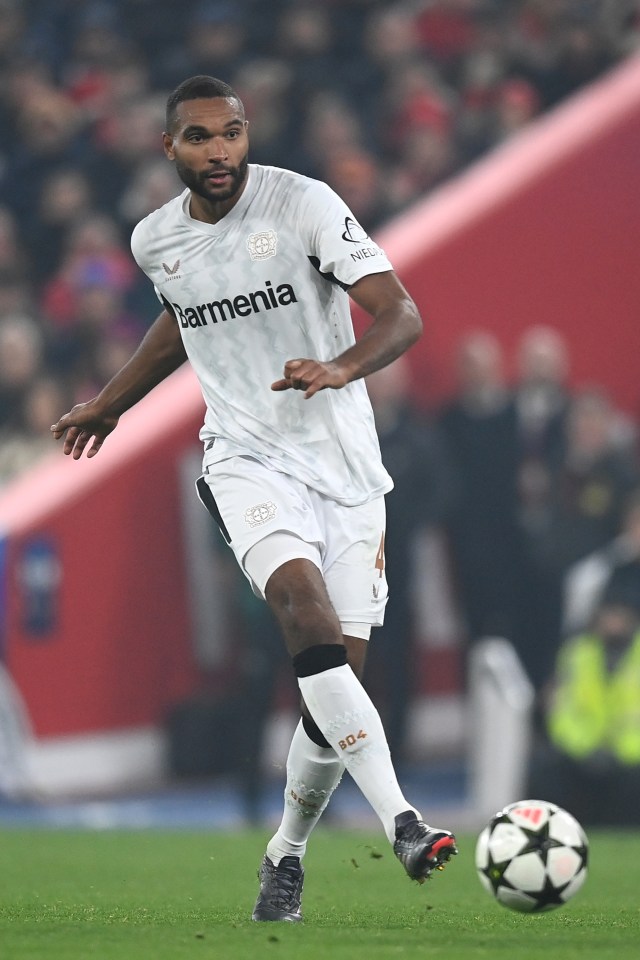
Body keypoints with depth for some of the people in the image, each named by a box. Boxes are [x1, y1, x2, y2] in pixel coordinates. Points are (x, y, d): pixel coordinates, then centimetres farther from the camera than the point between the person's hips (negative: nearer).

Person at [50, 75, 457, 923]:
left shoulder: (303, 203, -9)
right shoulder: (156, 240, 5)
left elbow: (401, 314, -16)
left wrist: (343, 367, -35)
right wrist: (111, 404, 37)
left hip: (345, 466, -1)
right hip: (248, 460, 1)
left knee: (338, 679, -3)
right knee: (308, 610, -28)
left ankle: (287, 854, 22)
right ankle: (402, 822, -39)